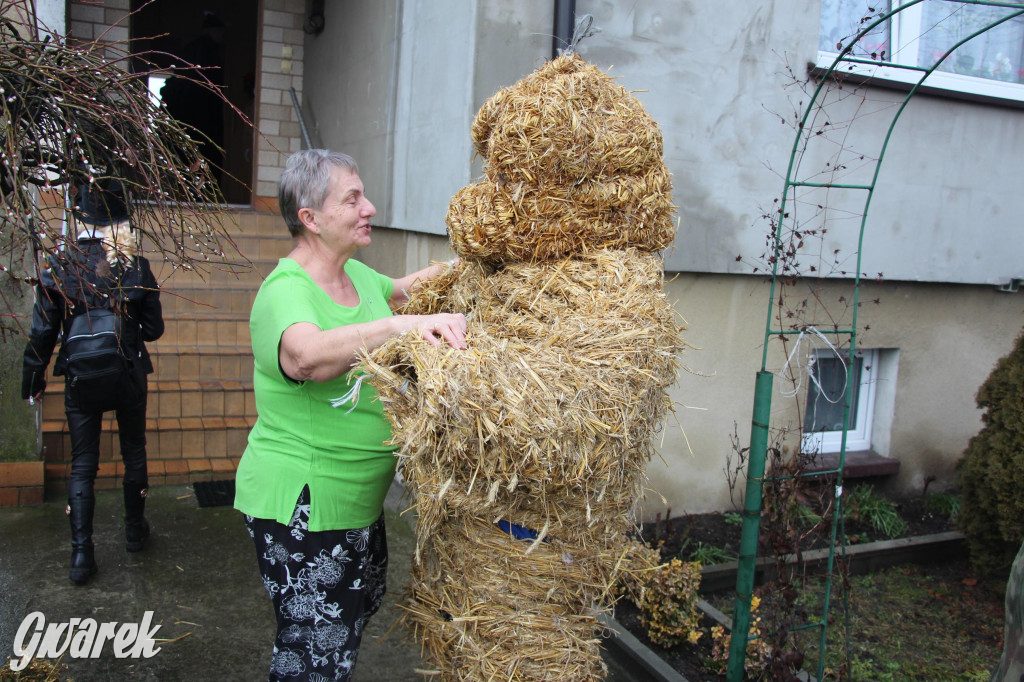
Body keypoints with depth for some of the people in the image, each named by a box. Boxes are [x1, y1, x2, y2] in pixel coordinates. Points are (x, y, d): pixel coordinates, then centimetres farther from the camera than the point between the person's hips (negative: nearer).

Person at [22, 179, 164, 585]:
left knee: (82, 465, 9)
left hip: (80, 382, 0)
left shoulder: (58, 267, -8)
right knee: (134, 452, 19)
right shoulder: (137, 268, -9)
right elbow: (153, 330, -4)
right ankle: (134, 530, 32)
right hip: (128, 379, 0)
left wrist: (32, 381, 6)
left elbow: (42, 332, -5)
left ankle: (81, 552, 7)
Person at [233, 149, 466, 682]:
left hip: (357, 498, 9)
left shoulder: (357, 274, 5)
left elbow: (399, 288, 26)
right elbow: (308, 356, -44)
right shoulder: (285, 292, -23)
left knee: (362, 604, 26)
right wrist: (401, 324, -54)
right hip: (299, 504, -9)